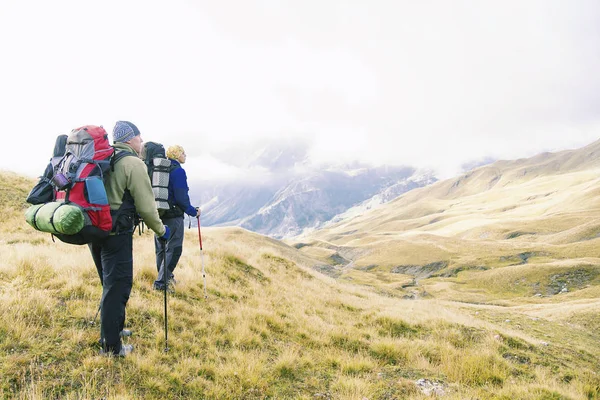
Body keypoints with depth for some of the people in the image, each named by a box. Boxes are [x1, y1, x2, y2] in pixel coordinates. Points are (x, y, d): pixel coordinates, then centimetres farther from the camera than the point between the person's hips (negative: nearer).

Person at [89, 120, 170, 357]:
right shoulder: (133, 163, -11)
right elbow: (146, 206, -13)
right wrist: (161, 230, 0)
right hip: (116, 232, -8)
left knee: (110, 284, 22)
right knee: (117, 286, 0)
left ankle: (113, 329, 36)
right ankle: (111, 346, 7)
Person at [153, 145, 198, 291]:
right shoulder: (178, 171, -13)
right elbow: (181, 197, -17)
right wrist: (192, 211, -4)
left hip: (158, 214, 9)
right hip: (173, 216, -9)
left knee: (161, 249, 17)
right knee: (173, 249, -2)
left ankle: (166, 276, 32)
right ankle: (161, 282, -5)